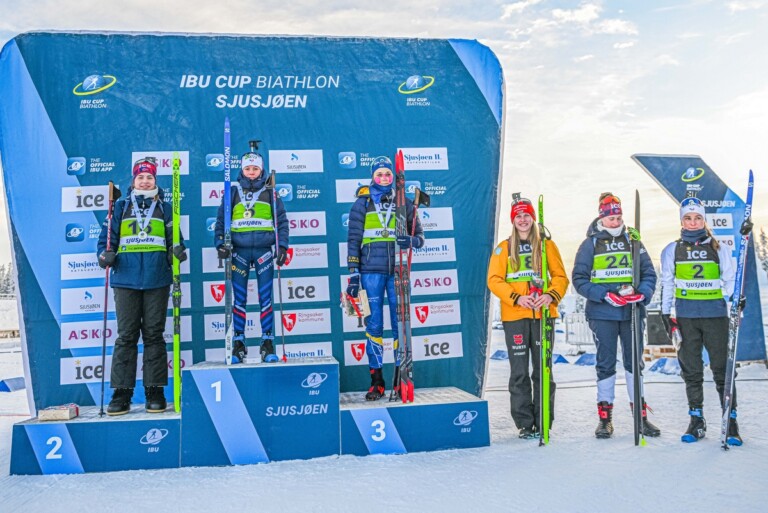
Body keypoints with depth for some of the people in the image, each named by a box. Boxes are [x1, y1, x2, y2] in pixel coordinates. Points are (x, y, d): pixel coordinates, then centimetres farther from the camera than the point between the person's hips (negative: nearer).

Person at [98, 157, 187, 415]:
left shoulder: (165, 208, 13)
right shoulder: (121, 207, 13)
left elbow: (173, 238, 10)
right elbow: (107, 236, 11)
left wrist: (177, 251, -11)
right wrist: (105, 254, -8)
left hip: (157, 280, 0)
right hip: (126, 279, 0)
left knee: (154, 334, 3)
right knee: (126, 335, 0)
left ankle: (155, 391, 8)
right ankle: (121, 393, 5)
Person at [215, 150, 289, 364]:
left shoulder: (270, 193, 8)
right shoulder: (233, 192, 10)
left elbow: (282, 221, 7)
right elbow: (221, 219, 9)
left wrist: (283, 246, -4)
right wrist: (220, 243, -5)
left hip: (263, 251, -1)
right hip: (239, 252, 1)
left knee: (266, 298, -1)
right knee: (239, 299, 3)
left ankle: (268, 342, 4)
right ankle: (238, 342, 9)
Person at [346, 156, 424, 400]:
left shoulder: (404, 203, 11)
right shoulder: (362, 204, 8)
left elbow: (419, 236, 13)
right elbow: (353, 240, 6)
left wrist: (411, 240, -11)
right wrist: (353, 273, -2)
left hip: (397, 270, 1)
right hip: (371, 271, -1)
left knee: (400, 323, 2)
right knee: (373, 324, -1)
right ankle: (376, 381, 5)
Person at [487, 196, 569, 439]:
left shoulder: (547, 245, 11)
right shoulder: (503, 248, 9)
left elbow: (560, 276, 7)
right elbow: (494, 280, 1)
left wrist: (551, 295, -13)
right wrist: (517, 298, -14)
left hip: (543, 315, 1)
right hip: (514, 316, 0)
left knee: (543, 371, 4)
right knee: (519, 373, 0)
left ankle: (544, 423, 11)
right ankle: (525, 424, 7)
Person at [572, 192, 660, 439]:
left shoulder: (633, 240, 8)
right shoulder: (590, 244, 2)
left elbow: (649, 273, 9)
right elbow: (579, 278, -3)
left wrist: (643, 293, -12)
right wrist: (605, 296, -16)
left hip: (632, 313, 2)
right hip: (602, 314, -2)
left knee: (634, 362, 8)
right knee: (606, 363, 4)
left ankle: (641, 416, 17)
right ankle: (605, 417, 13)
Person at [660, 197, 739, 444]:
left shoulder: (719, 248, 7)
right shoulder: (672, 250, 8)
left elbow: (729, 280, 12)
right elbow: (667, 284, 12)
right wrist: (666, 314, 7)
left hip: (715, 315, -1)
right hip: (685, 317, 1)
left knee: (722, 369, -3)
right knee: (691, 370, 6)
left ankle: (731, 421, 5)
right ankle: (696, 421, 14)